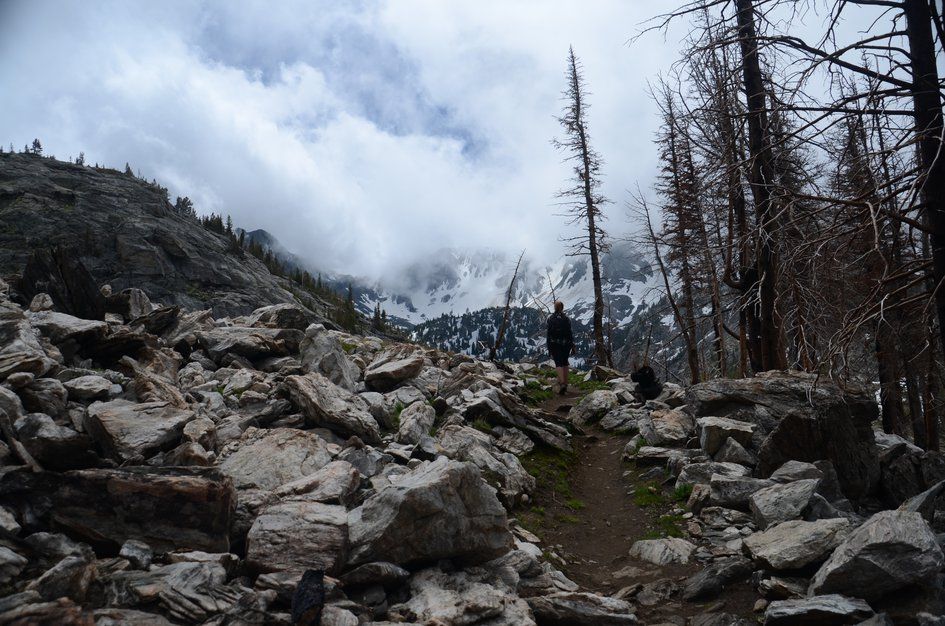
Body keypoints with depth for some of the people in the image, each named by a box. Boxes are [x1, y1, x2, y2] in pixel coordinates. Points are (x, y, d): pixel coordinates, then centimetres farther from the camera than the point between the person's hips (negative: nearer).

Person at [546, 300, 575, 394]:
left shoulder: (550, 318, -4)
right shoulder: (566, 319, -3)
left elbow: (549, 334, -3)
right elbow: (570, 333, -3)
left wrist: (549, 348, 3)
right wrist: (572, 347, 2)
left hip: (555, 344, -2)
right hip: (565, 344, 2)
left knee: (558, 364, -4)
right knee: (565, 363, 16)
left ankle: (562, 383, -23)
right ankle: (565, 383, 22)